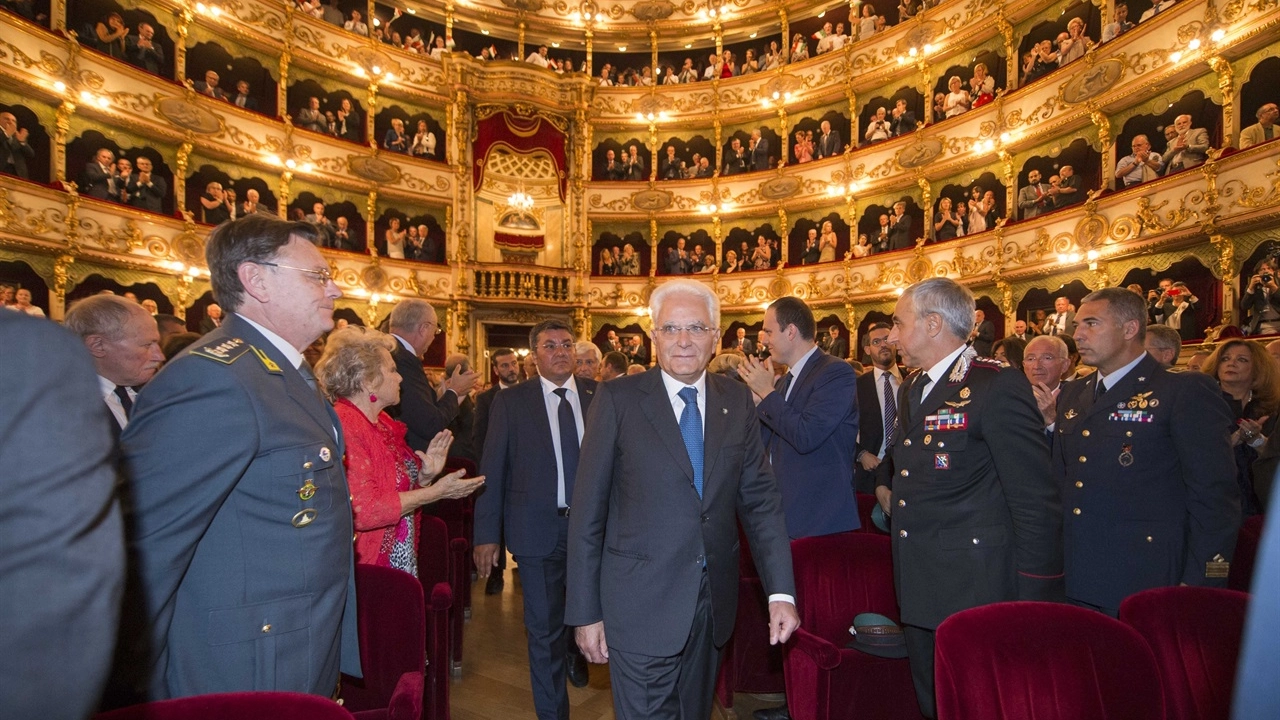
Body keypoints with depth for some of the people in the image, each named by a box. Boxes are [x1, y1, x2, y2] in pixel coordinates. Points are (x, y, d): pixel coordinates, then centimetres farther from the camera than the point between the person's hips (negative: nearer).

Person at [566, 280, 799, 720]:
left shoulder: (737, 401, 1)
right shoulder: (617, 399, -9)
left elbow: (760, 499, 1)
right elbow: (587, 512, -8)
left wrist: (781, 592, -7)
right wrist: (586, 612, -8)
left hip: (714, 600, 4)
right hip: (642, 603, -4)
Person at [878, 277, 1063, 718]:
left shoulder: (998, 387, -15)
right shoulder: (911, 390, 12)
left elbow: (1036, 504, -17)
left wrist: (1032, 607, -17)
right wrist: (884, 484, 15)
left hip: (974, 595, -8)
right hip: (918, 593, 8)